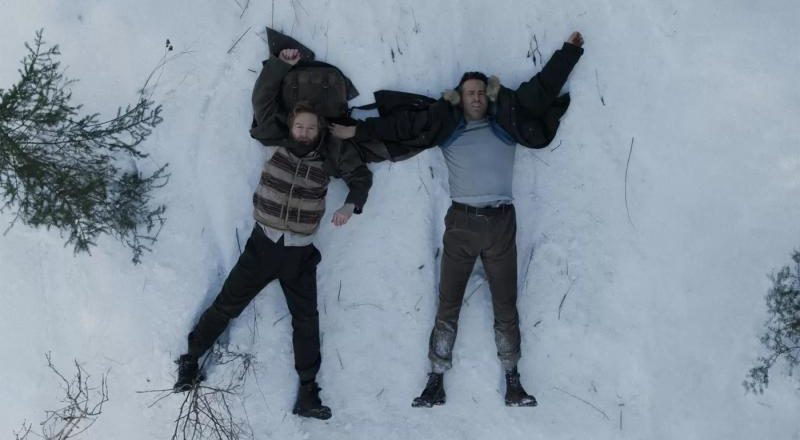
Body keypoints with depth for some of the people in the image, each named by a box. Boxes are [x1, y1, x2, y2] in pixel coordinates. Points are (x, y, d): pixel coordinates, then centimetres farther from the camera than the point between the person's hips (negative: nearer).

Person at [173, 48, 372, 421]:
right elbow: (263, 98, -11)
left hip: (299, 252, 1)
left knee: (306, 321, 5)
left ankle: (307, 393, 14)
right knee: (227, 305, 4)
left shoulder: (329, 153, -6)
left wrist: (351, 205, -10)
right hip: (263, 243, -1)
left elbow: (361, 176, 7)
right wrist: (281, 64, -18)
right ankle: (191, 359, 24)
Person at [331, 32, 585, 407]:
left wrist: (570, 51, 14)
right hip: (461, 223, -1)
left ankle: (512, 381, 16)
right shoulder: (445, 124, 6)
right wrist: (358, 130, 4)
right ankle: (436, 380, 9)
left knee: (506, 306, 7)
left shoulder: (508, 121, 8)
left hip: (501, 223, 1)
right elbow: (402, 123, 7)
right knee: (448, 305, 3)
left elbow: (541, 89, 11)